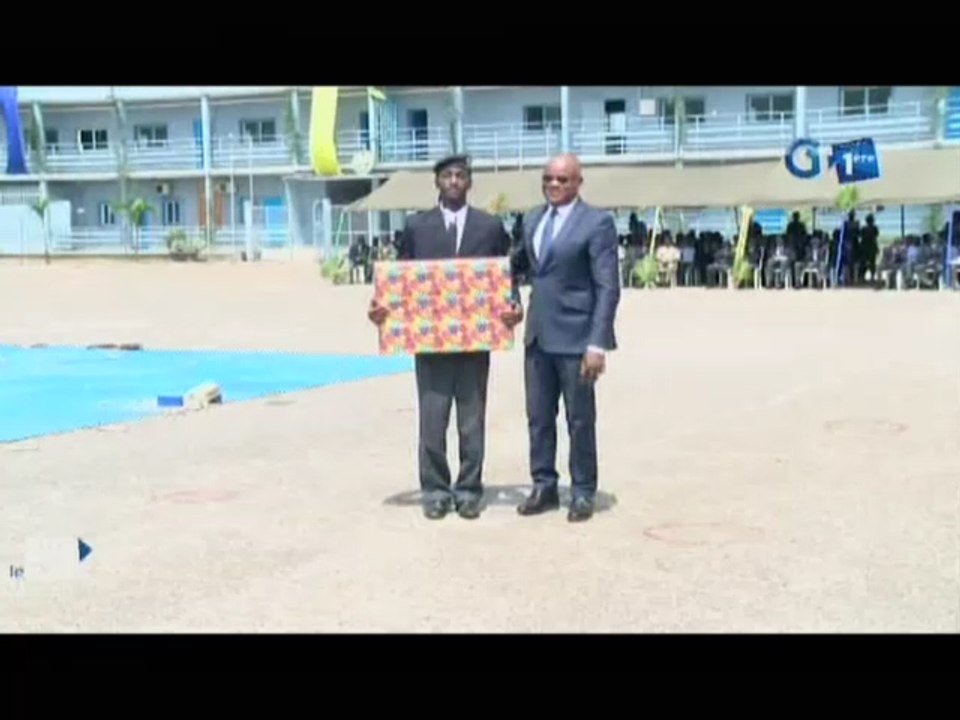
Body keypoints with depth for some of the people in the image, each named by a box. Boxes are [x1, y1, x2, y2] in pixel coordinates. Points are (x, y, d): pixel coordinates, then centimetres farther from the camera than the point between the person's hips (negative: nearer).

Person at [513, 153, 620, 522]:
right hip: (538, 336, 6)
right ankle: (544, 486, 22)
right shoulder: (533, 219, 12)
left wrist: (597, 343, -18)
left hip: (576, 337, -6)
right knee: (538, 418, 11)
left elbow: (608, 287, -12)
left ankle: (583, 493, 17)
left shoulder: (597, 222, -8)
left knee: (580, 420, 5)